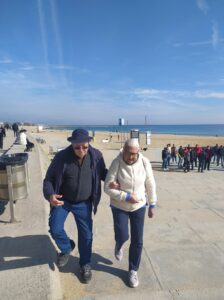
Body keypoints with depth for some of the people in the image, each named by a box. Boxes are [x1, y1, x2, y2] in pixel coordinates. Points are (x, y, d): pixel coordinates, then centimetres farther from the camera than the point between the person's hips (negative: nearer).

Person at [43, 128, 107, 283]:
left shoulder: (96, 155, -15)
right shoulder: (61, 157, -19)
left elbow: (103, 173, 3)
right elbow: (49, 179, -10)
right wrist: (50, 195, -30)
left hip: (84, 203, 1)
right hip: (62, 201, 0)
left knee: (86, 235, 10)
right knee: (55, 229, -1)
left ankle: (85, 265, 36)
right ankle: (67, 248, 35)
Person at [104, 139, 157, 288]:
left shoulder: (144, 162, -16)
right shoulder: (116, 163, -21)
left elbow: (150, 185, -3)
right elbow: (108, 187, -19)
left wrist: (152, 205, 2)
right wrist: (127, 197, -25)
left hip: (139, 206, 2)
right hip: (119, 207, -1)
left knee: (137, 241, 7)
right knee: (122, 236, -5)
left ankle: (133, 270, 32)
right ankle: (119, 245, 35)